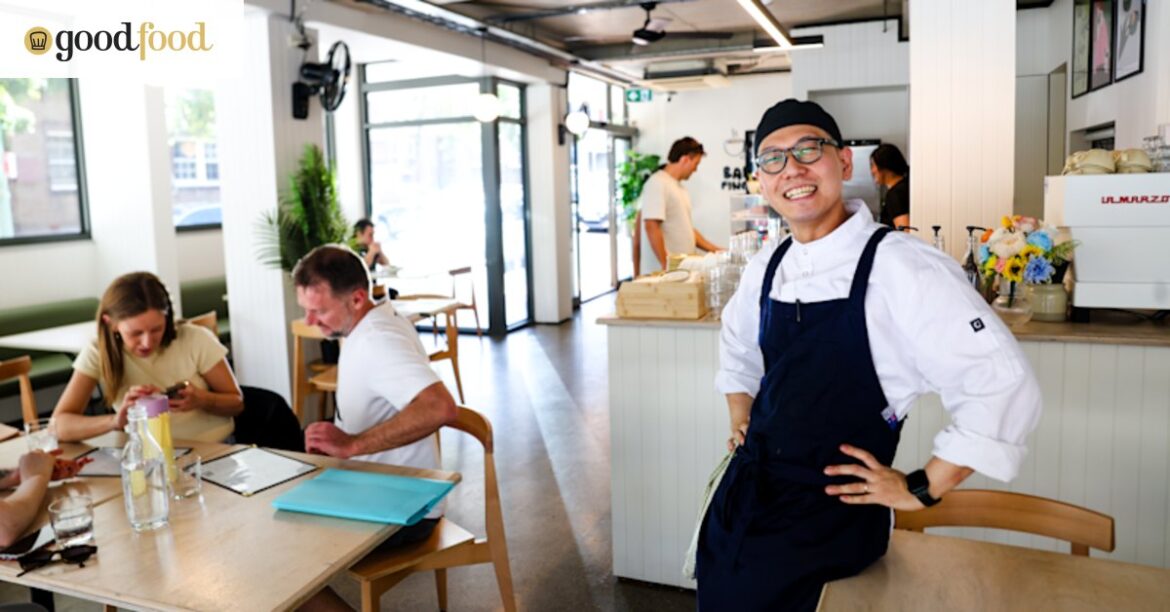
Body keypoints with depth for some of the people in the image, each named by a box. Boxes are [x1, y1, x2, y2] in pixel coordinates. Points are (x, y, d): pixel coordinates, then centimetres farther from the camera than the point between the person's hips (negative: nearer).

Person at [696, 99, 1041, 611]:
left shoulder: (900, 267, -19)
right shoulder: (767, 267, 3)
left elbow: (1005, 387, -21)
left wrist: (919, 489, -14)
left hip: (829, 515, -6)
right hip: (742, 493, 6)